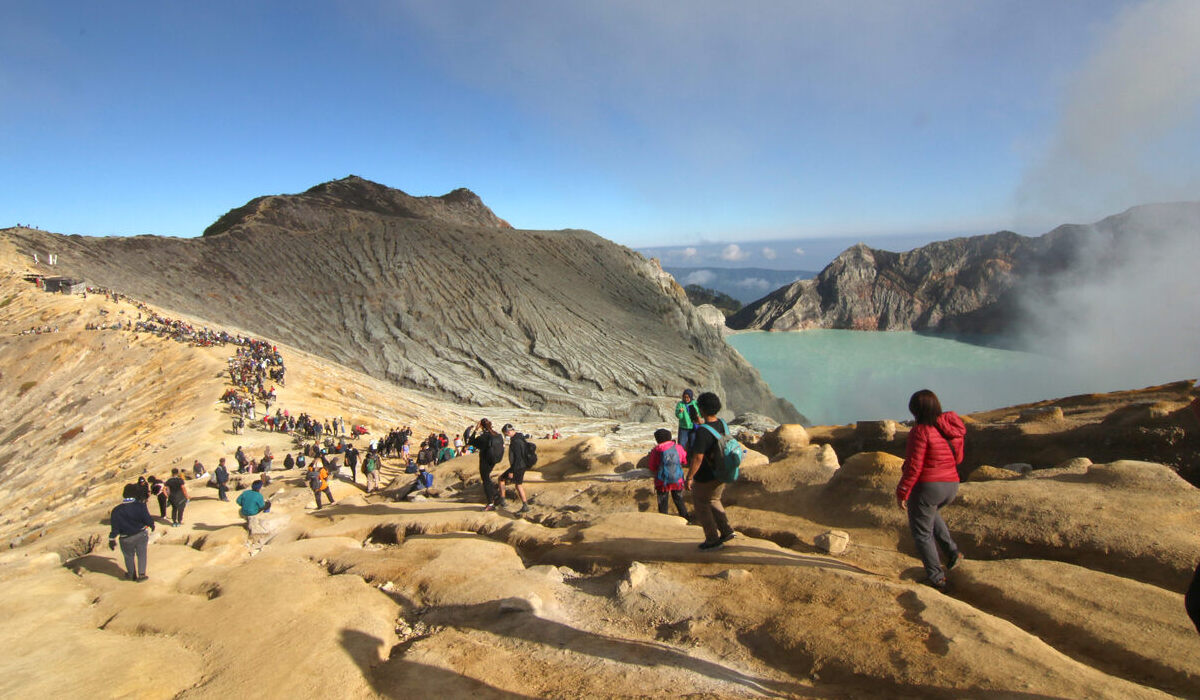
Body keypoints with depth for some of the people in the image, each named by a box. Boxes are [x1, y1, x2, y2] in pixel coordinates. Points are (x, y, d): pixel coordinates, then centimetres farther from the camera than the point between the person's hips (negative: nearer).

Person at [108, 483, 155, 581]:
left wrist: (112, 540, 4)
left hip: (127, 539, 0)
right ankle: (141, 574, 18)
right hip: (141, 535, 0)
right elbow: (148, 519, -12)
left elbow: (114, 528, -8)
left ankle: (132, 574, 36)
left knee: (129, 556, 21)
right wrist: (152, 525, 10)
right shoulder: (140, 506, -17)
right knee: (141, 555, 16)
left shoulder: (116, 511, -13)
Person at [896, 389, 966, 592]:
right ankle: (952, 552, 24)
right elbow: (957, 459, 13)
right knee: (932, 514, 35)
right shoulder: (952, 427, 4)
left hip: (927, 486, -8)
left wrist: (902, 492, -12)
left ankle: (936, 577, 11)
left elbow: (913, 466, -20)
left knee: (921, 531, 8)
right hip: (951, 485, 8)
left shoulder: (921, 431, -19)